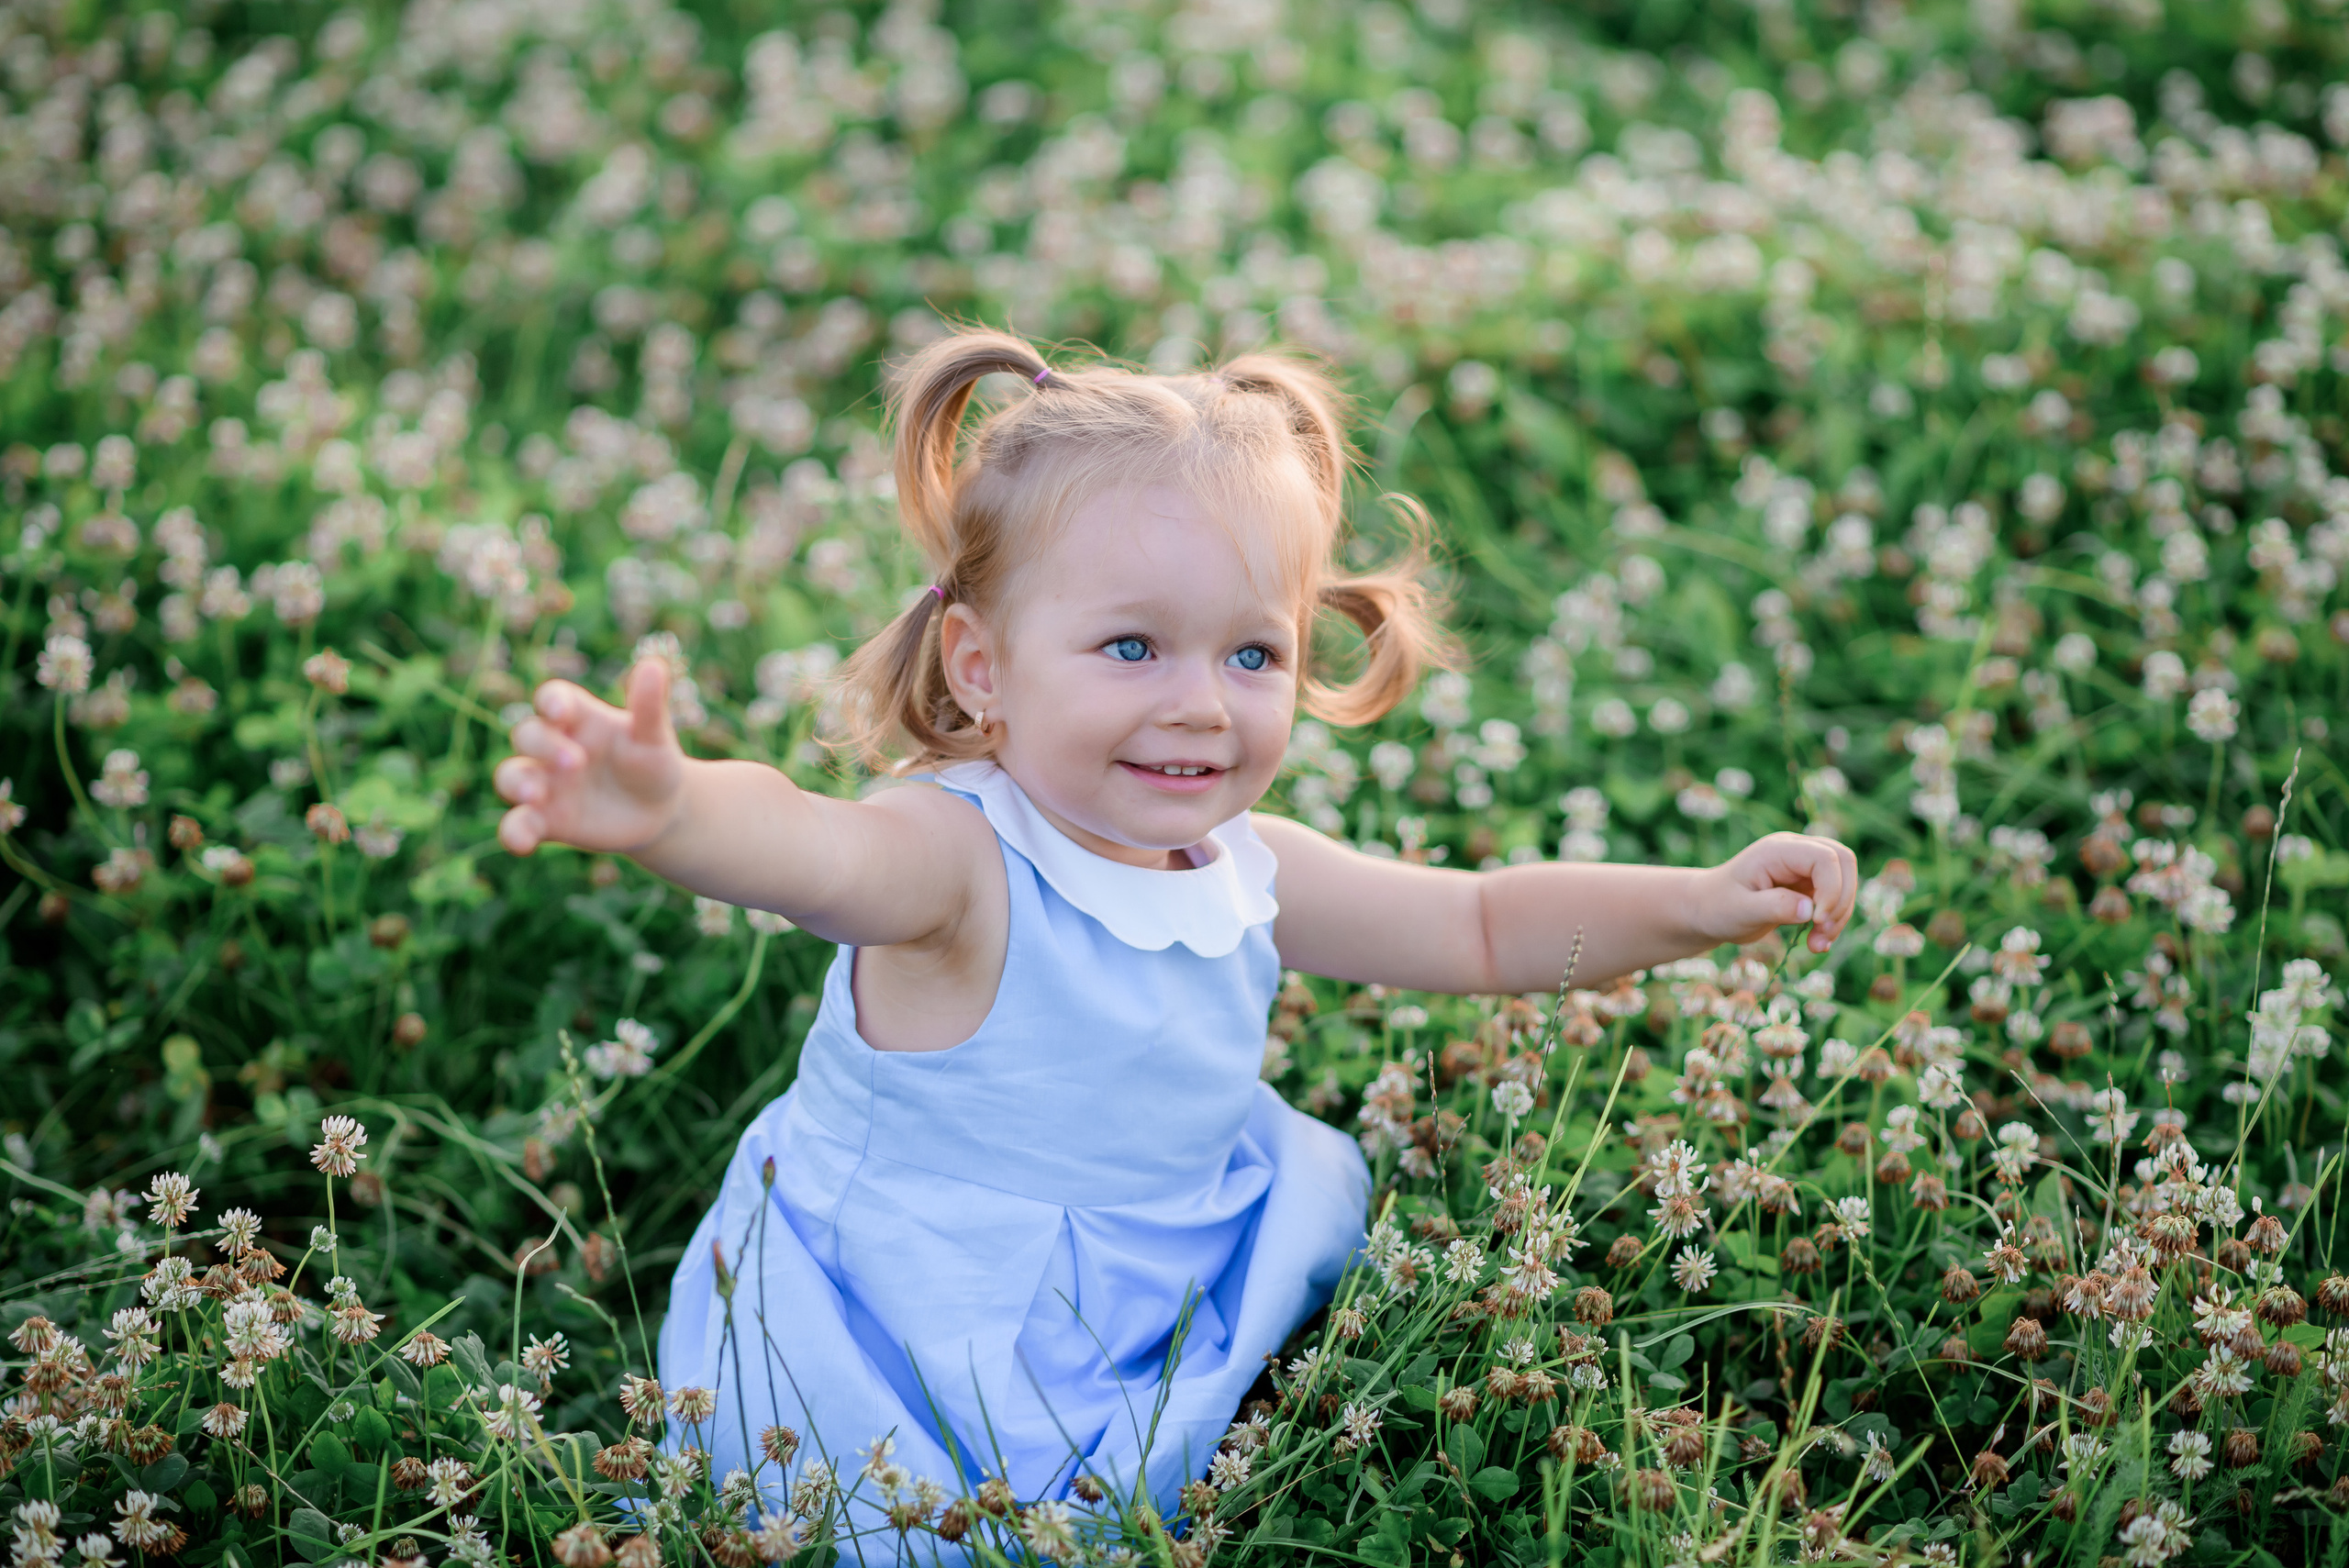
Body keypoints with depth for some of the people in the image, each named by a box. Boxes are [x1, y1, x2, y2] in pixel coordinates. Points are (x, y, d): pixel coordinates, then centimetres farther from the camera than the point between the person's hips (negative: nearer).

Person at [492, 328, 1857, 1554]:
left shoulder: (1243, 868, -4)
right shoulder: (962, 861, -27)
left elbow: (1481, 930, 11)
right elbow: (815, 851, -52)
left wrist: (1704, 905, -2)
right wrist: (668, 806, -75)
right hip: (865, 1372, -7)